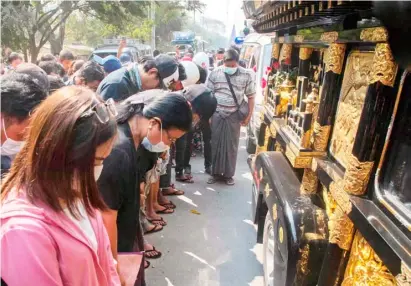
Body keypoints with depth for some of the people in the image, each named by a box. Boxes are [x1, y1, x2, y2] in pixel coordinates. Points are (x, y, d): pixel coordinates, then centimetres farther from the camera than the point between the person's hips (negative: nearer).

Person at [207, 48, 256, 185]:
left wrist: (249, 116, -2)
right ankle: (215, 172, 22)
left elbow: (251, 97, 1)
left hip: (234, 116, -1)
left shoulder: (246, 75, -5)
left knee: (231, 145, 7)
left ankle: (228, 174, 21)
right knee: (216, 144, 7)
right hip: (217, 114, 1)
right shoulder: (215, 73, -3)